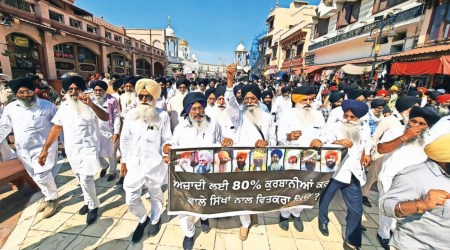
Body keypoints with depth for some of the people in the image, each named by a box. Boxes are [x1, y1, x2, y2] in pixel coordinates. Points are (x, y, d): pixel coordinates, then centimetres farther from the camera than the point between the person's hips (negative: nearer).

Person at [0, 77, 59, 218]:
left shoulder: (47, 105, -7)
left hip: (43, 147, -5)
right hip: (23, 150, 5)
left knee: (42, 176, -11)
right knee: (36, 176, 15)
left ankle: (53, 198, 11)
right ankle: (48, 197, 34)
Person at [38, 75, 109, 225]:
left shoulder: (89, 106, -11)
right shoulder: (64, 106, 4)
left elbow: (105, 118, -28)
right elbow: (56, 128, 8)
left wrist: (91, 104, -42)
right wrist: (45, 149, 8)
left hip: (88, 148, -5)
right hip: (71, 149, 6)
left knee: (86, 179, -10)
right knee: (81, 178, 18)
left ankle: (93, 206, 13)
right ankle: (89, 201, 38)